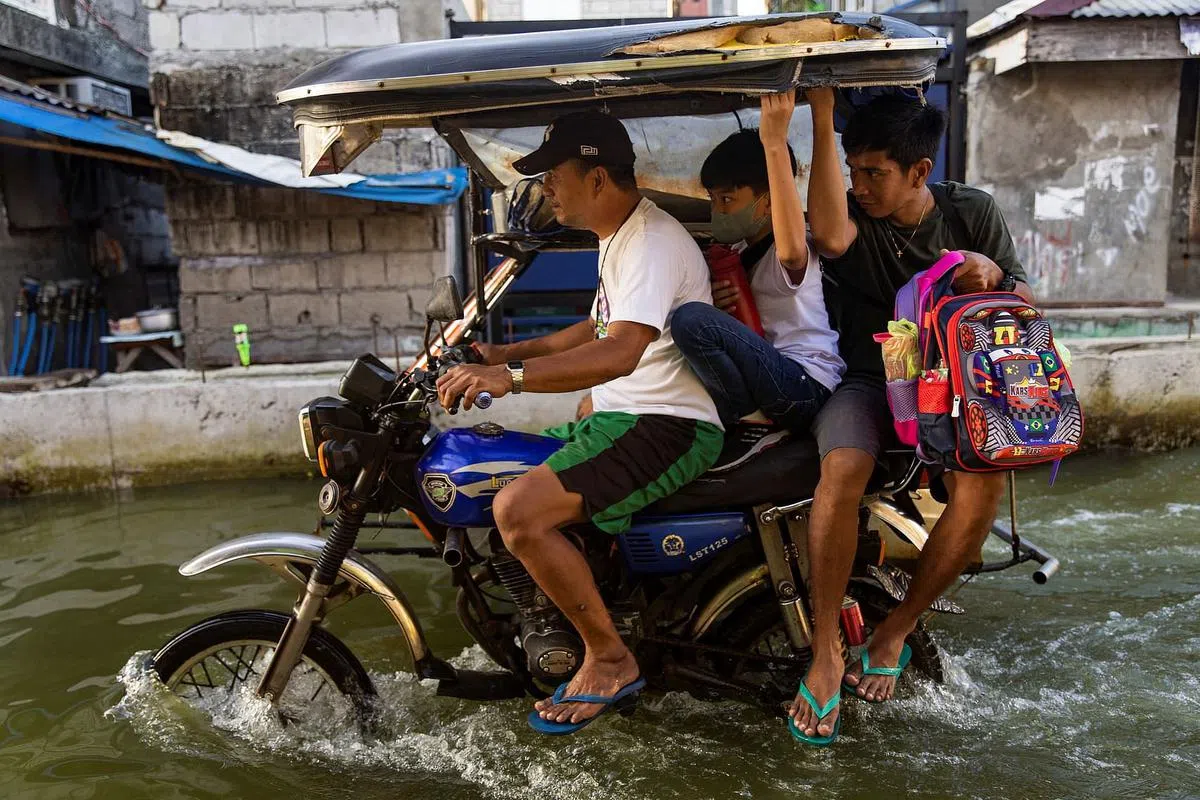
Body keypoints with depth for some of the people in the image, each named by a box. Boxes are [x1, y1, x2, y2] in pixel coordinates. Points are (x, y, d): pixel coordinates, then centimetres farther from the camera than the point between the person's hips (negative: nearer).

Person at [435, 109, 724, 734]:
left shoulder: (653, 244, -18)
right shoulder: (619, 237, 16)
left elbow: (621, 353, -33)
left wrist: (512, 376, -39)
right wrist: (506, 352, 21)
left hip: (668, 425, -11)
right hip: (619, 416, 11)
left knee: (519, 511, -25)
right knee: (498, 480, 16)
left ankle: (610, 660, -5)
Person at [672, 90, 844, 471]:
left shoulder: (784, 255, -10)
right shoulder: (740, 253, 19)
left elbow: (791, 249, -38)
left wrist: (774, 142, -38)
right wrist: (717, 308, -1)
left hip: (805, 387, -10)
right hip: (768, 380, 10)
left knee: (691, 320, -27)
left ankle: (754, 425, -10)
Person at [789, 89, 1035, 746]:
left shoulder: (972, 212, 3)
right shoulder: (852, 214, -3)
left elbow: (1026, 310, 5)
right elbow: (829, 235, -31)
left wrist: (995, 279, -19)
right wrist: (822, 118, -31)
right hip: (868, 383, -1)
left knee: (983, 485, -30)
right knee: (842, 473, -35)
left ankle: (897, 630, -8)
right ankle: (825, 654, -20)